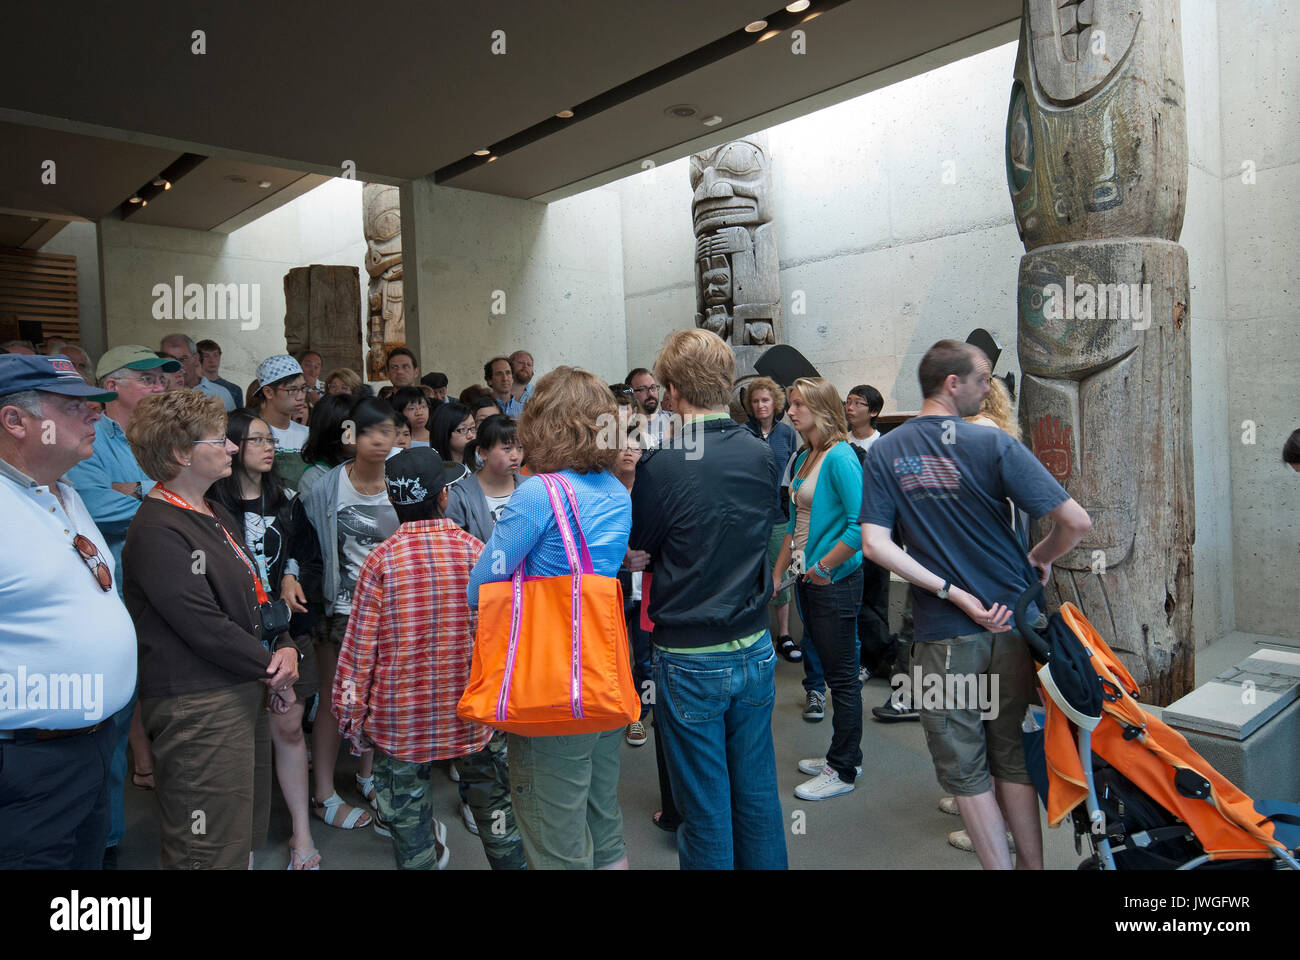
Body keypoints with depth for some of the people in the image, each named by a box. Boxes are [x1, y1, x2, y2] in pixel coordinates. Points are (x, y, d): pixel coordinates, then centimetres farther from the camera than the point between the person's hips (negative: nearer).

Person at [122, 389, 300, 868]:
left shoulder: (216, 516, 14)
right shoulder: (156, 531, -17)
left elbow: (251, 594, 18)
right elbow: (203, 626, -21)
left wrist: (285, 647, 2)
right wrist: (268, 665, -9)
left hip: (243, 694, 10)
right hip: (196, 705, -10)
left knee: (248, 833, 19)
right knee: (213, 851, -2)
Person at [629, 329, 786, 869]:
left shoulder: (662, 466, -19)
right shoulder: (762, 456, -3)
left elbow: (636, 545, -4)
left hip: (690, 659, -5)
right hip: (755, 648, 5)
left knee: (706, 809, 11)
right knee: (757, 794, 19)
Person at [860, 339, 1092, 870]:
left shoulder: (885, 451, -3)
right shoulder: (994, 443, -11)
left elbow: (875, 543, -13)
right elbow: (1076, 522, -15)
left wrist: (954, 594, -11)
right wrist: (1038, 559, 5)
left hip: (943, 633, 0)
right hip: (1012, 622, 1)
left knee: (965, 768, 12)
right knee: (1013, 757, 18)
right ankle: (1031, 862, 32)